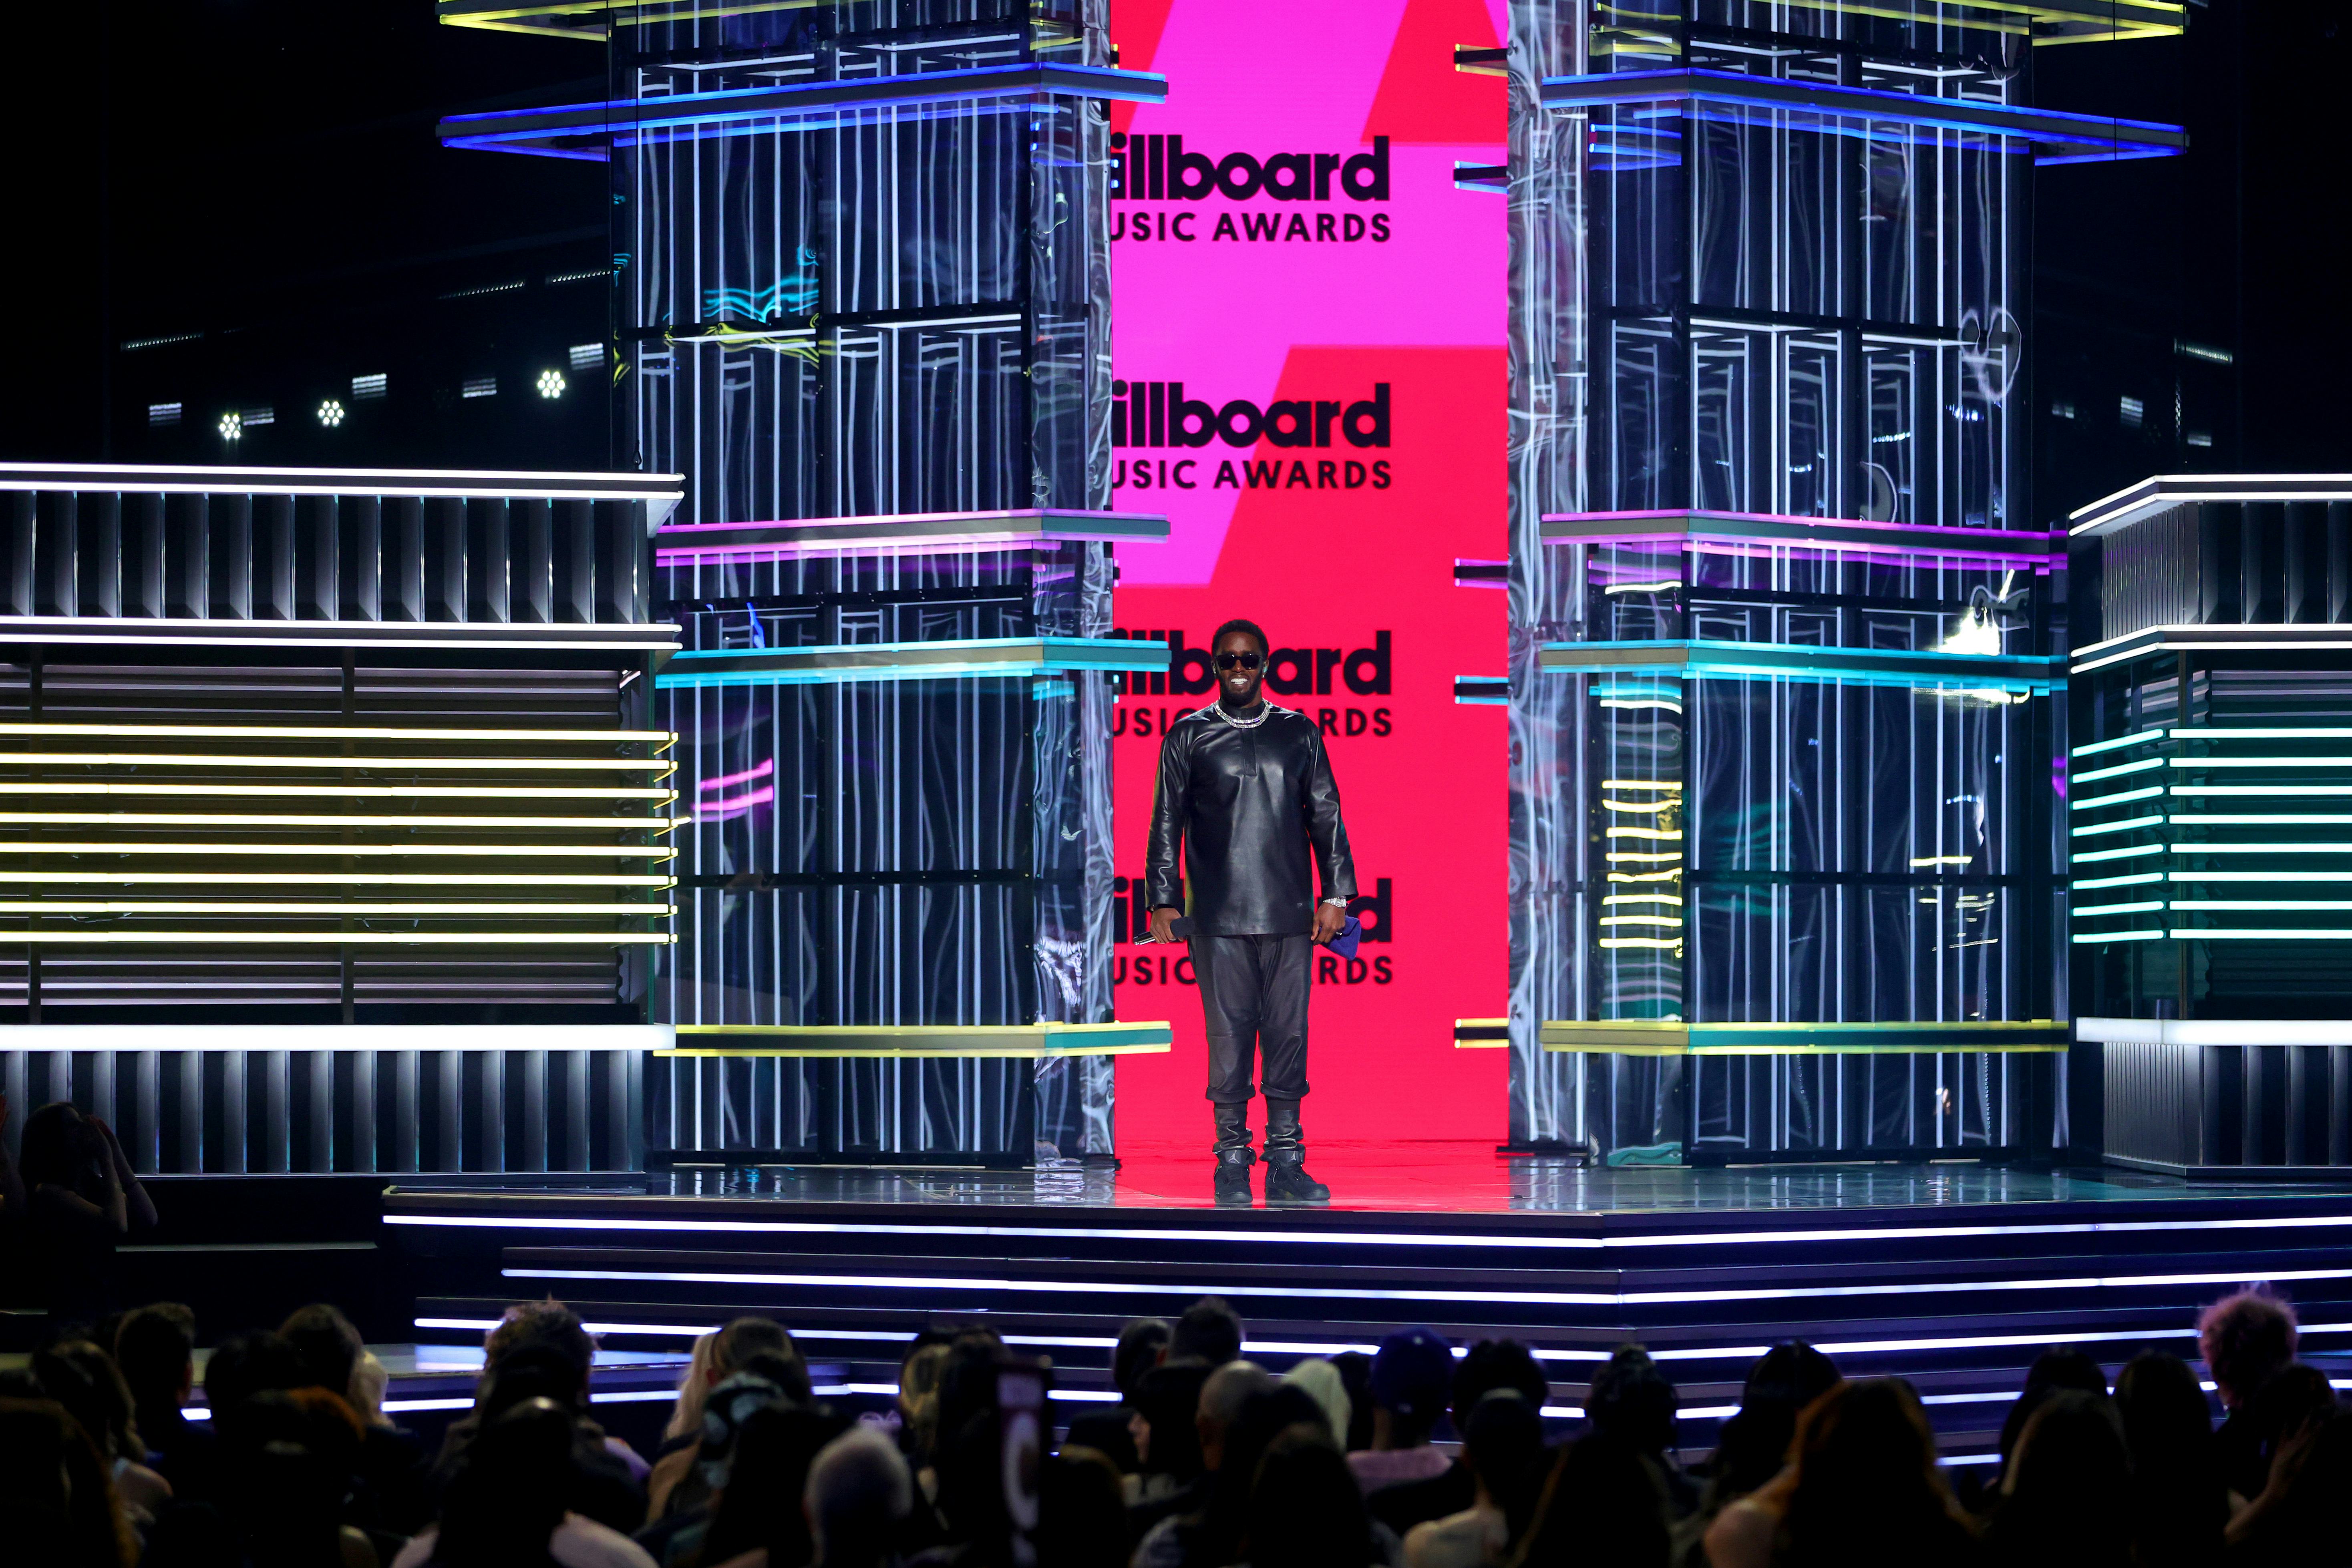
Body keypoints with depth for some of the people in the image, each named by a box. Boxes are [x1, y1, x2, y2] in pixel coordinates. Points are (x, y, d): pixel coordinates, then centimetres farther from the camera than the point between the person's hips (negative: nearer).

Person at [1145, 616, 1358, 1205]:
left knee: (1289, 1033, 0)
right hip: (1219, 917, -1)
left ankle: (1286, 1163, 5)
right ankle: (1232, 1163, 3)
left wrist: (1335, 894, 7)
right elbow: (1167, 823, 9)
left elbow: (1326, 817, 14)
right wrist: (1164, 899, 1)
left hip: (1289, 913, 2)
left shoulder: (1299, 732, 12)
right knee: (1229, 1035, -3)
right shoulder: (1189, 736, 8)